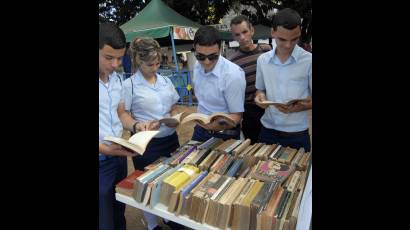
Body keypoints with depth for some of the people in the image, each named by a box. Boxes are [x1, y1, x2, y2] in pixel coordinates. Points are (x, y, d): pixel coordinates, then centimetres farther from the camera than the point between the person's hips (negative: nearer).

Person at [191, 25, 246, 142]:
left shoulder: (233, 74, -25)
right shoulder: (197, 66, -6)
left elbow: (237, 115, -20)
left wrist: (219, 124, -38)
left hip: (224, 135, -5)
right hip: (200, 130, 6)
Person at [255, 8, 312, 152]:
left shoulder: (309, 61, -9)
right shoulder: (262, 60, 1)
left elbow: (310, 100, -4)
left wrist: (298, 107, -24)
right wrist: (260, 97, -10)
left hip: (297, 136, -2)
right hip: (267, 132, 3)